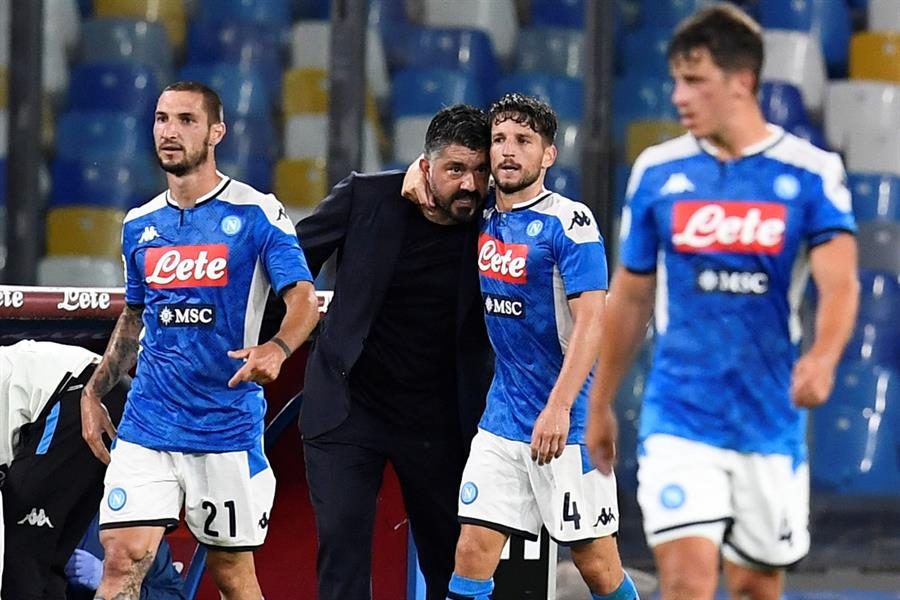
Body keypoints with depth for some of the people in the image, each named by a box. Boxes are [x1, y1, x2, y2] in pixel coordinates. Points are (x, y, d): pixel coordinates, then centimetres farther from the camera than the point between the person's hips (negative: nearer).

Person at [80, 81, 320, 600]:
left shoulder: (256, 214, -4)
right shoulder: (140, 225, 12)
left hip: (227, 426, -4)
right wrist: (94, 391, 16)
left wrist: (277, 349, -32)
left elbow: (304, 298, -12)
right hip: (146, 425, 4)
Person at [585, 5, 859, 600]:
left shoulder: (810, 172, -5)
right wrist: (600, 404, 17)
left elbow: (840, 283, -17)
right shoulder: (658, 171, 2)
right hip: (680, 419, 0)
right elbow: (630, 297, 12)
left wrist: (822, 359, -38)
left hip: (770, 422, 0)